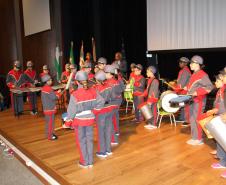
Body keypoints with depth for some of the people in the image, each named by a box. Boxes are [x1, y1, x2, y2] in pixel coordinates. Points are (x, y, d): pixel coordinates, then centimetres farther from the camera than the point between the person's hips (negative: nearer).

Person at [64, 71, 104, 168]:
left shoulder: (75, 94, -19)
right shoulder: (93, 91, -8)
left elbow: (72, 110, -15)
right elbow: (101, 102, -4)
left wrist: (68, 121, -3)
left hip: (79, 120, -3)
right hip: (90, 119, 4)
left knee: (81, 141, 12)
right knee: (89, 139, 15)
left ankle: (84, 162, 22)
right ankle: (90, 161, 26)